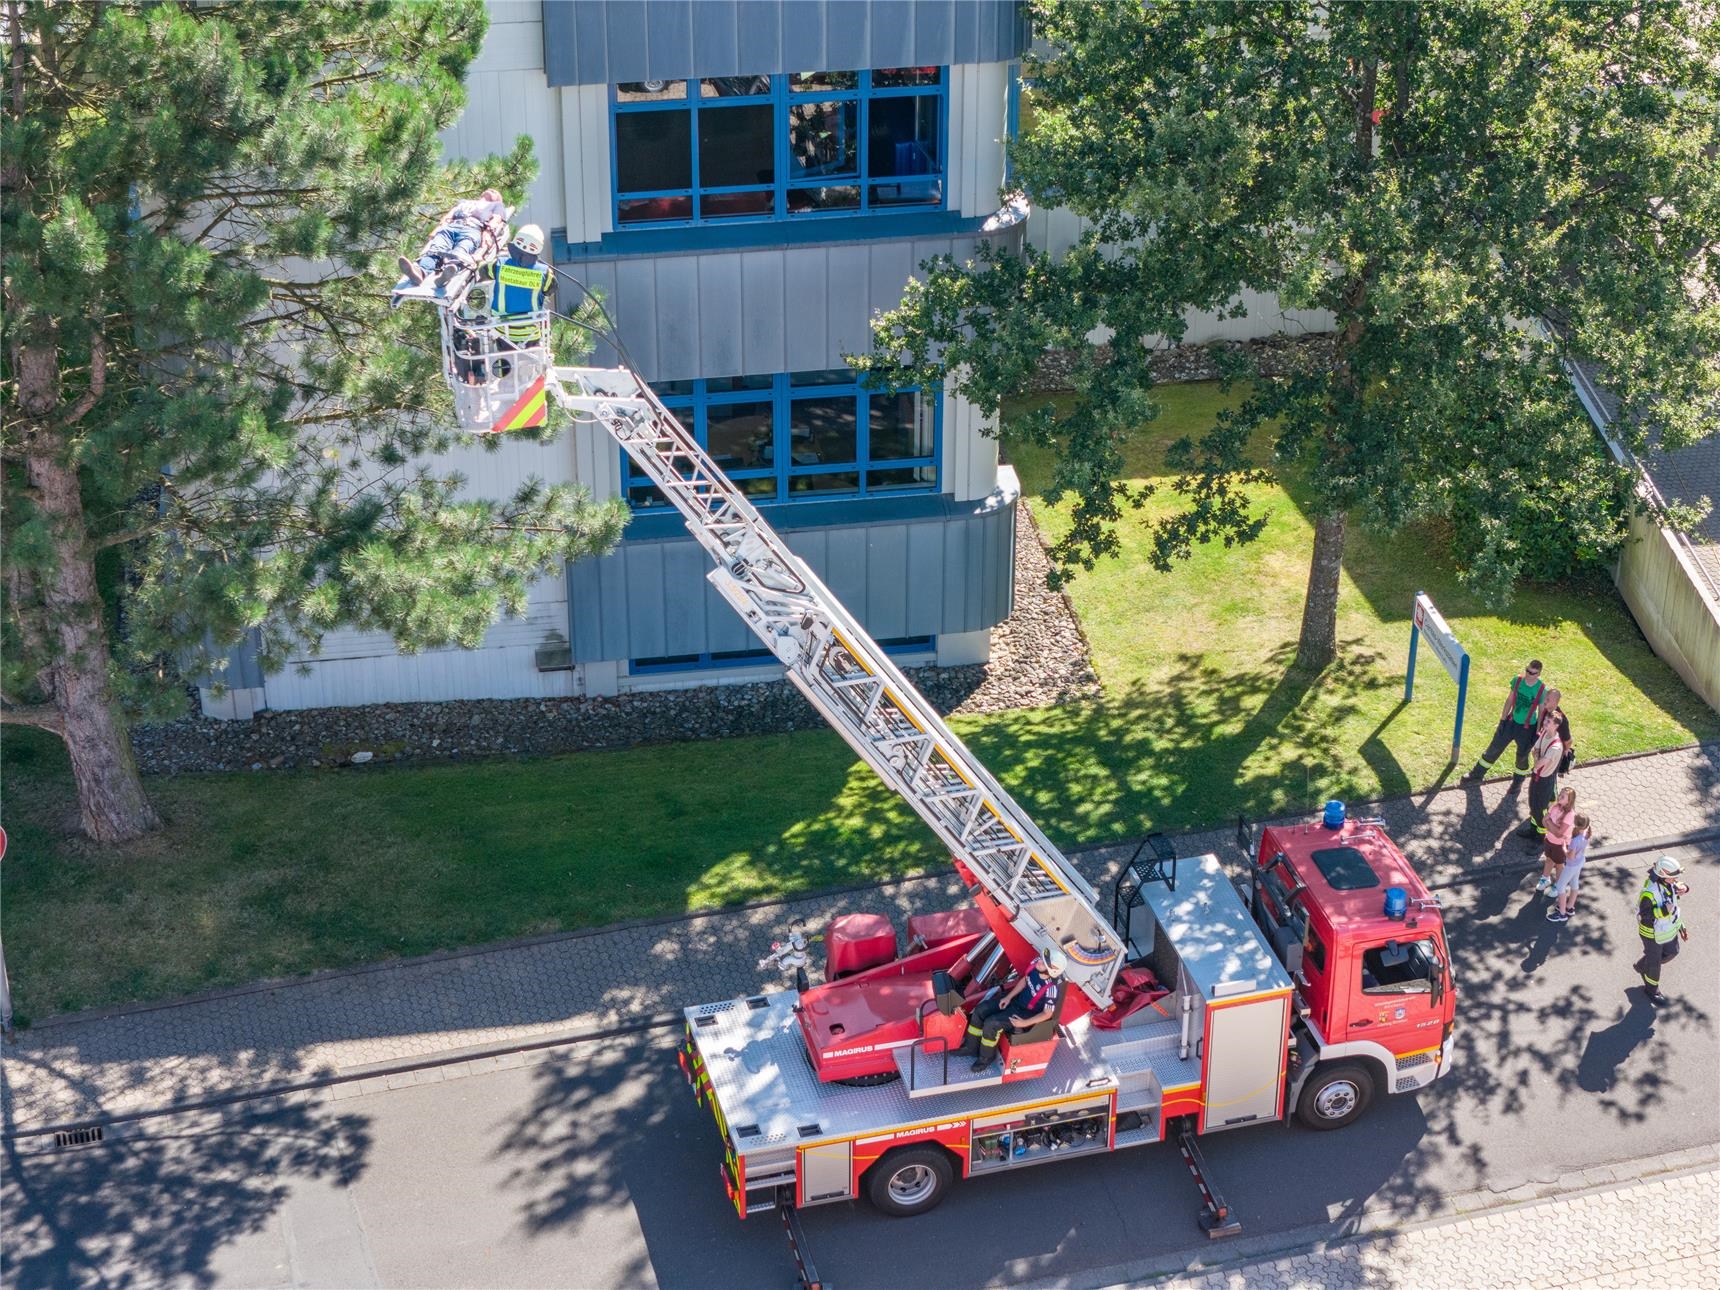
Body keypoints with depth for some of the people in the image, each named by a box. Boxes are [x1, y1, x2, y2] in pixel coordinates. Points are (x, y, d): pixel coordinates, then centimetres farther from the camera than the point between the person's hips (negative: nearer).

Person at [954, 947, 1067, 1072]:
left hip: (1027, 1012, -7)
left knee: (991, 1023, -18)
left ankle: (986, 1057, 9)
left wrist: (1025, 1023, -19)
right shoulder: (1037, 962, -19)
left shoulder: (1052, 989, -36)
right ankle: (971, 1048, 19)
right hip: (1018, 996, 7)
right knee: (980, 1010, -1)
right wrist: (1009, 997, -1)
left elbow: (1047, 1014, -20)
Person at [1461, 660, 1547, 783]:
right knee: (1494, 748, 15)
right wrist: (1502, 720, 5)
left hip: (1527, 728, -3)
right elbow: (1510, 700, 0)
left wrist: (1538, 733, -7)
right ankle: (1477, 775, 32)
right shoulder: (1518, 680, -12)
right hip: (1511, 722, 3)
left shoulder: (1542, 690, -23)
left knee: (1522, 756, 16)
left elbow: (1542, 712, -12)